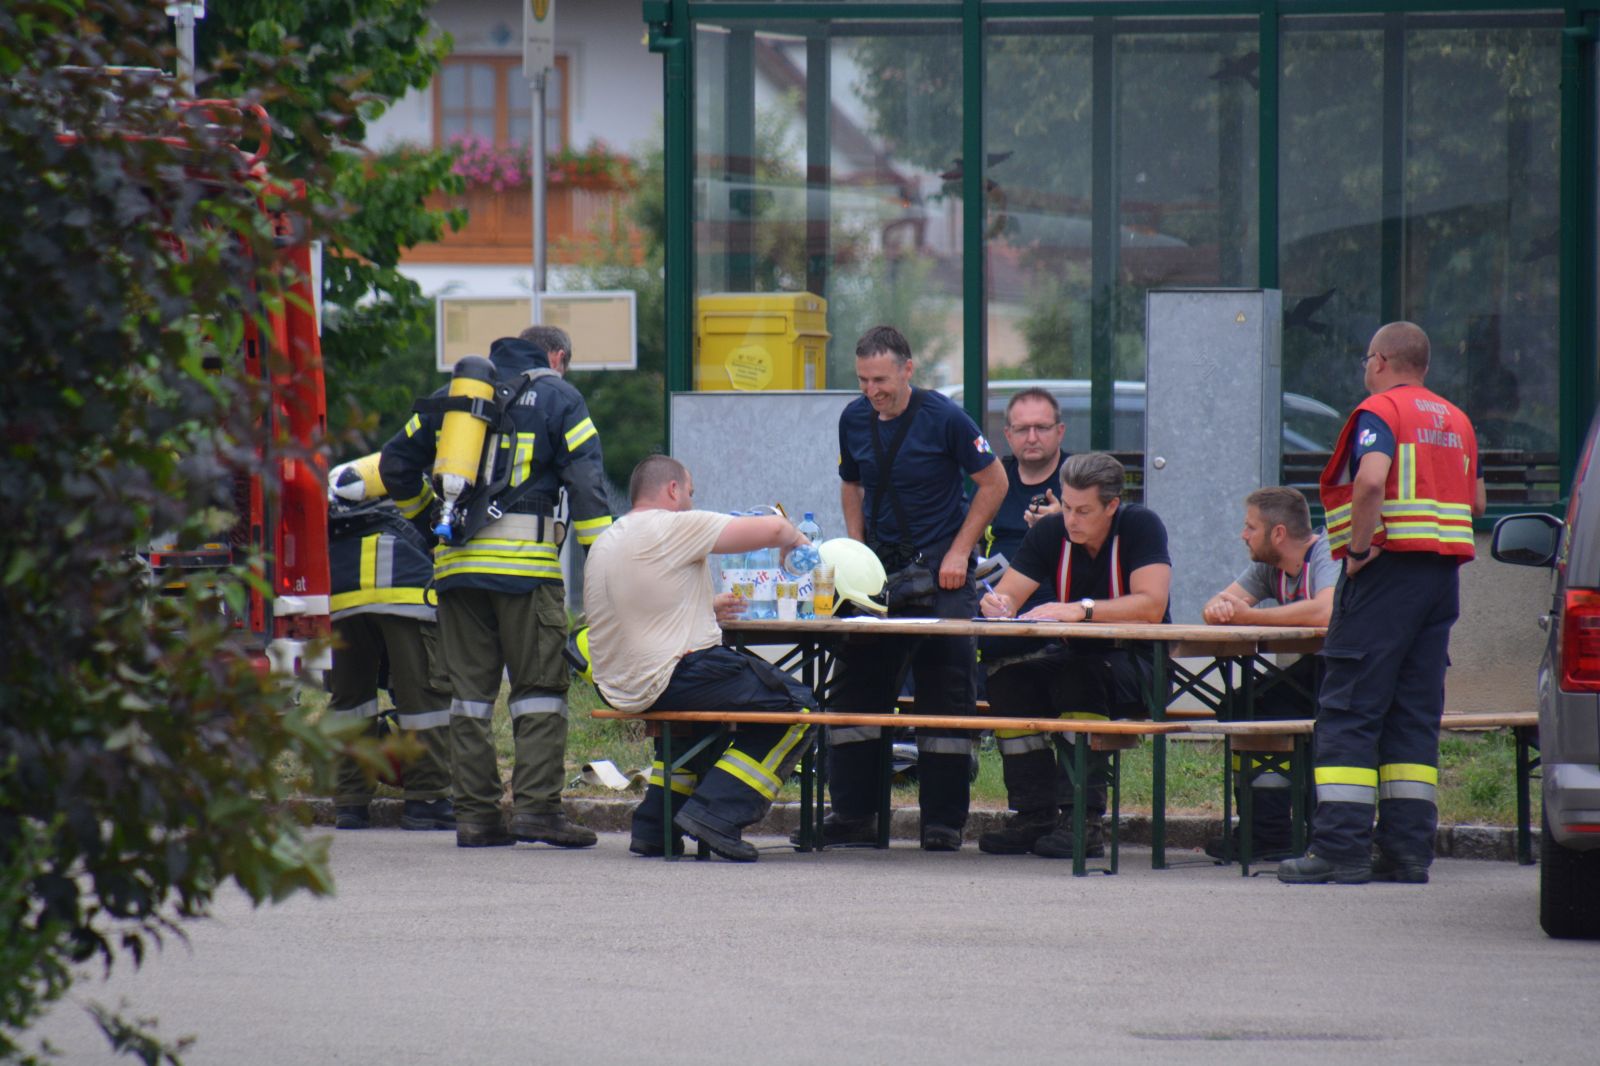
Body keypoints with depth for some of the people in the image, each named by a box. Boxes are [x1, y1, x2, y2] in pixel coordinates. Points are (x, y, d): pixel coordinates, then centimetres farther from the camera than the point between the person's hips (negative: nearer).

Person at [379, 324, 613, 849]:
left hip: (456, 564, 4)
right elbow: (585, 479, -5)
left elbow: (395, 463, 19)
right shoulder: (558, 398, 4)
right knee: (539, 688, 1)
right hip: (526, 563, -4)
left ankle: (475, 815, 5)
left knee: (469, 689, 7)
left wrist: (423, 512, 35)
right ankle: (536, 805, -10)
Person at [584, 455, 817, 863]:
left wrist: (705, 609, 25)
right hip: (671, 680, -9)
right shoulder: (674, 528, -10)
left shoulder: (605, 542, 16)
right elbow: (771, 528, -11)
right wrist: (795, 538, 11)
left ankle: (654, 824, 29)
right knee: (798, 708, -1)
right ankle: (718, 813, -9)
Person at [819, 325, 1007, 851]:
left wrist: (959, 552, -9)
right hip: (877, 571, 5)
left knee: (945, 696, -3)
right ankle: (853, 814, 8)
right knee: (856, 689, 2)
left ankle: (944, 823, 1)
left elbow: (993, 482, -3)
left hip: (940, 574, -5)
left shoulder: (943, 418, -10)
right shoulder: (855, 419, 4)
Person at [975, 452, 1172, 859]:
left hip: (1135, 669, -5)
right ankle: (1034, 814, -19)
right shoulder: (1050, 532, 0)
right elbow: (1006, 595, -4)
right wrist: (996, 604, -29)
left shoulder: (1141, 527, -13)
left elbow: (1152, 605, -26)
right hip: (1073, 661, 5)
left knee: (1079, 675, -35)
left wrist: (1081, 610, -36)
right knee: (1007, 673, -21)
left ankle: (1085, 819, -32)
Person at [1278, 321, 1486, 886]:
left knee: (1348, 711, -6)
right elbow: (1476, 502, 22)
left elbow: (1372, 480, -23)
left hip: (1388, 566, -7)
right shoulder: (1456, 421, 18)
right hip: (1443, 575, 7)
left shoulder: (1380, 410, -7)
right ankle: (1408, 849, 5)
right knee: (1415, 713, 9)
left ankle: (1341, 847, -12)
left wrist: (1358, 547, -16)